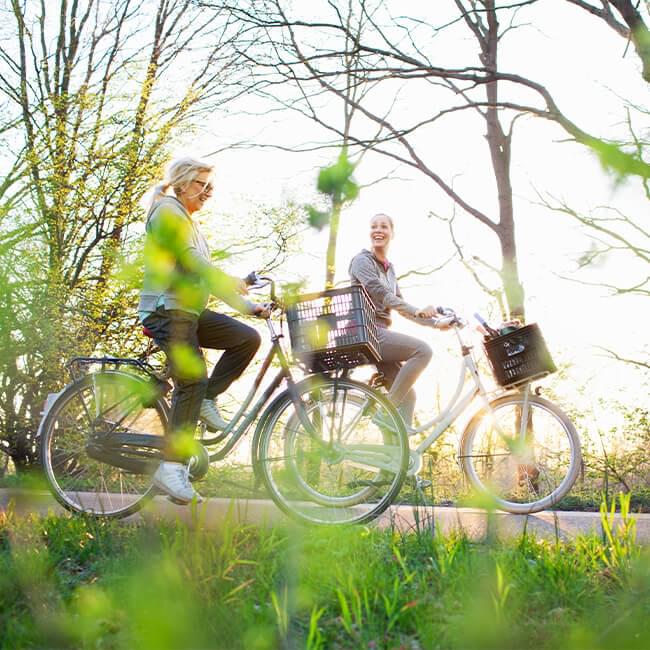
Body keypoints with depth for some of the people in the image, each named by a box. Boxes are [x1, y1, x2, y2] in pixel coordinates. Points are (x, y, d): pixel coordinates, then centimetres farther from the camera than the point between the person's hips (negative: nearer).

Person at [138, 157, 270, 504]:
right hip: (167, 309, -9)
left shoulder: (190, 223, 25)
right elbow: (187, 257, -19)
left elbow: (208, 277, 22)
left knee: (248, 338, -4)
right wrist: (229, 281, -23)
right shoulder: (167, 212, -4)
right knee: (192, 380, -18)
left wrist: (249, 306, 16)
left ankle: (207, 401, 1)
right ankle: (172, 468, -17)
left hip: (190, 310, 9)